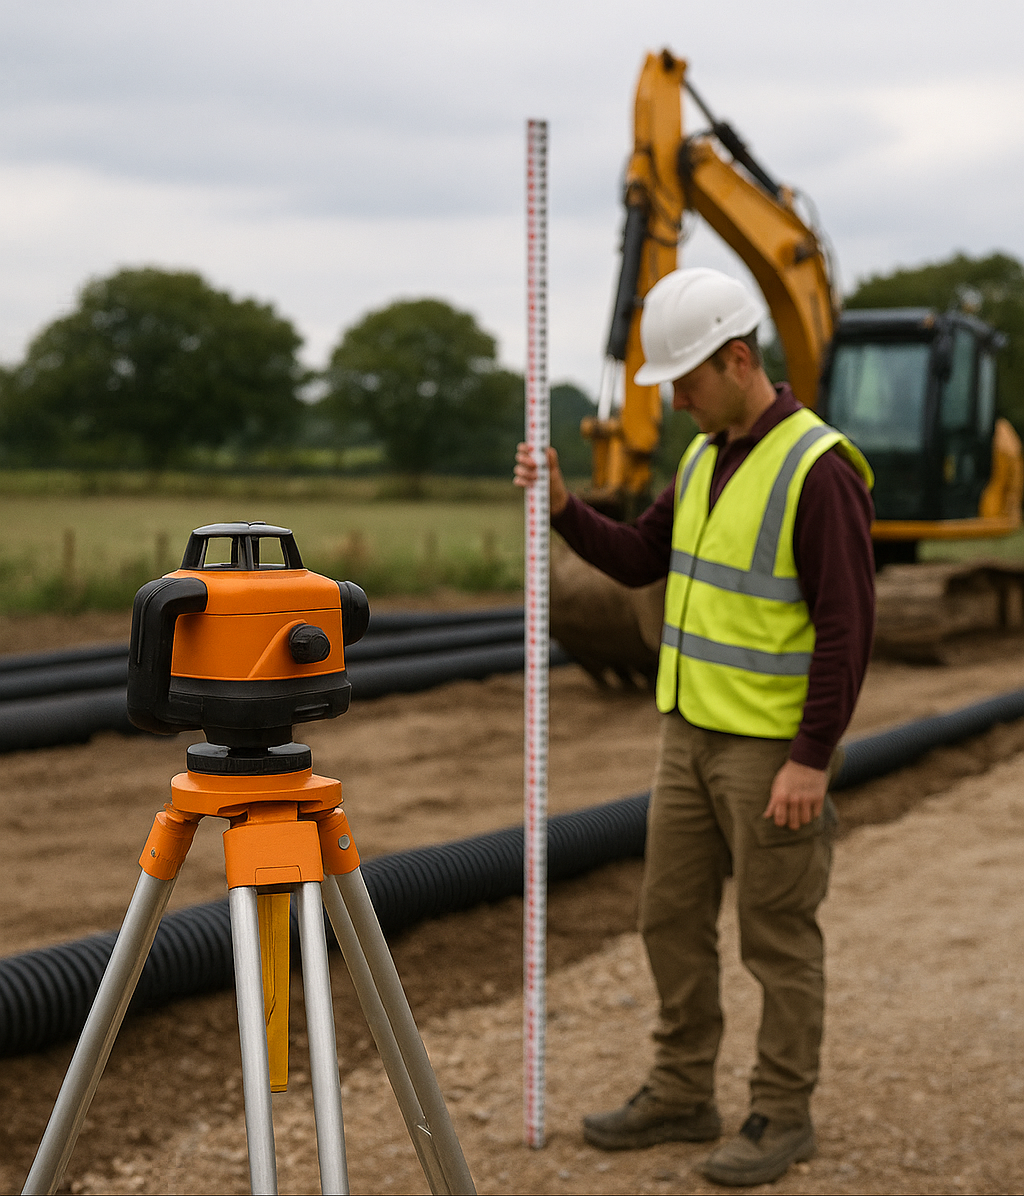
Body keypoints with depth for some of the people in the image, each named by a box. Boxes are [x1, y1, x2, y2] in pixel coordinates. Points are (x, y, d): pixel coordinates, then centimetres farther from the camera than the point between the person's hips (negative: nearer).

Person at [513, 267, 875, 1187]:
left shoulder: (819, 470, -18)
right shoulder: (705, 458, 9)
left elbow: (847, 626, -20)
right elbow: (640, 561, 17)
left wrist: (812, 760, -22)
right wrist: (562, 507, 1)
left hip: (776, 751, -8)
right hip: (692, 733, 8)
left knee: (777, 936, 3)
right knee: (673, 916, 13)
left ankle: (783, 1117, 16)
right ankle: (682, 1096, 25)